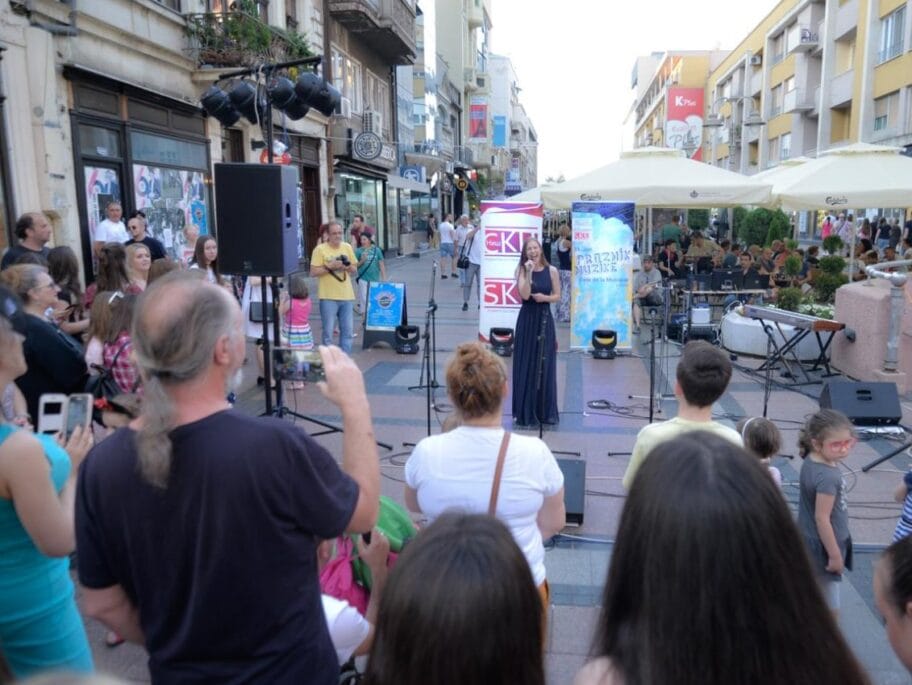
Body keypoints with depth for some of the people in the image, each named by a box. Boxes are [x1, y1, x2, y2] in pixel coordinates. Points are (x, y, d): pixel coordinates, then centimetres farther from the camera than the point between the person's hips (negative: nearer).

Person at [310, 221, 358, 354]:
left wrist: (348, 266, -7)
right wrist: (330, 266, -16)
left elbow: (355, 271, 14)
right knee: (328, 331, 0)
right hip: (328, 297, -4)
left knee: (347, 331, 8)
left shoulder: (347, 247, 9)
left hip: (347, 296, 4)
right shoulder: (320, 249, -4)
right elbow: (313, 272, -7)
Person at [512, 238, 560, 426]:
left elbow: (557, 296, 7)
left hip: (545, 320, 1)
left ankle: (545, 411, 18)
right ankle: (525, 412, 13)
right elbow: (525, 295, -16)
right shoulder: (521, 270, -3)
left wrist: (545, 297, -12)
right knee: (526, 365, 3)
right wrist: (529, 272, -22)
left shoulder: (551, 271, 1)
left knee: (545, 366, 5)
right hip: (527, 320, -1)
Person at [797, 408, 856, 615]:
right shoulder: (828, 477, -30)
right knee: (829, 611, 6)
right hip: (822, 547, -9)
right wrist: (835, 555, -15)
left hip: (808, 541, 9)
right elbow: (822, 519, -25)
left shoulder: (810, 461, -4)